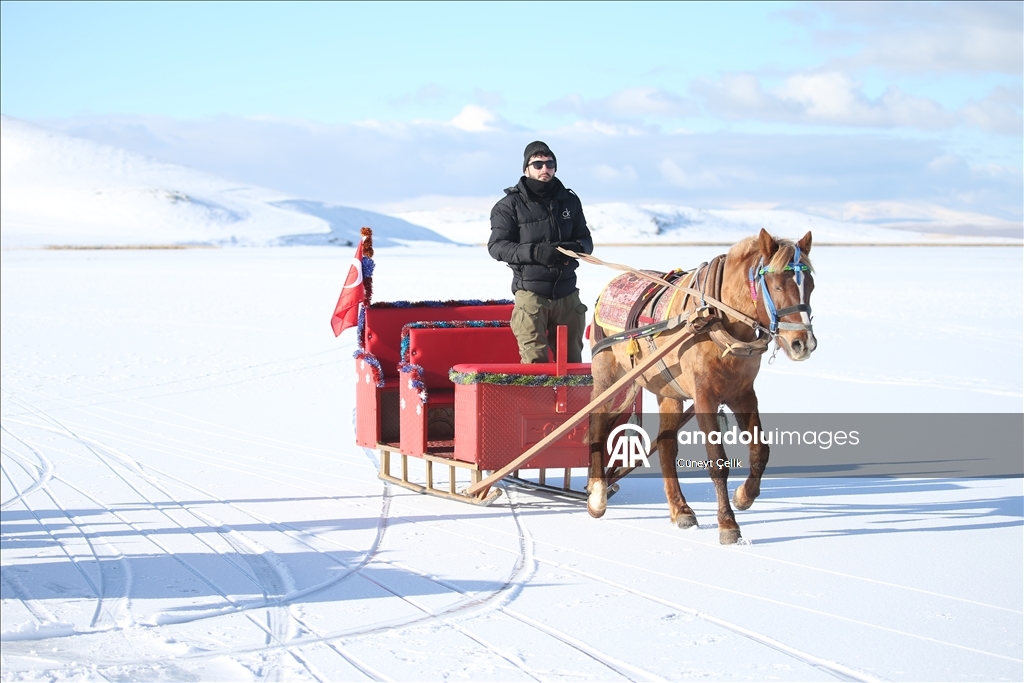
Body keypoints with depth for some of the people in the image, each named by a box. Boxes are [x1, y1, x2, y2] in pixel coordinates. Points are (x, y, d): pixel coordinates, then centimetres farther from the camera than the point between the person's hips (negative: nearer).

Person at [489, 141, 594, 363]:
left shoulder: (569, 201, 12)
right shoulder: (511, 204, -1)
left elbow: (586, 239, 17)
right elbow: (497, 246, -7)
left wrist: (577, 248, -9)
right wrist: (534, 252, -22)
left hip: (567, 293, 4)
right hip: (531, 293, -4)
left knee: (572, 360, 10)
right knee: (534, 362, -9)